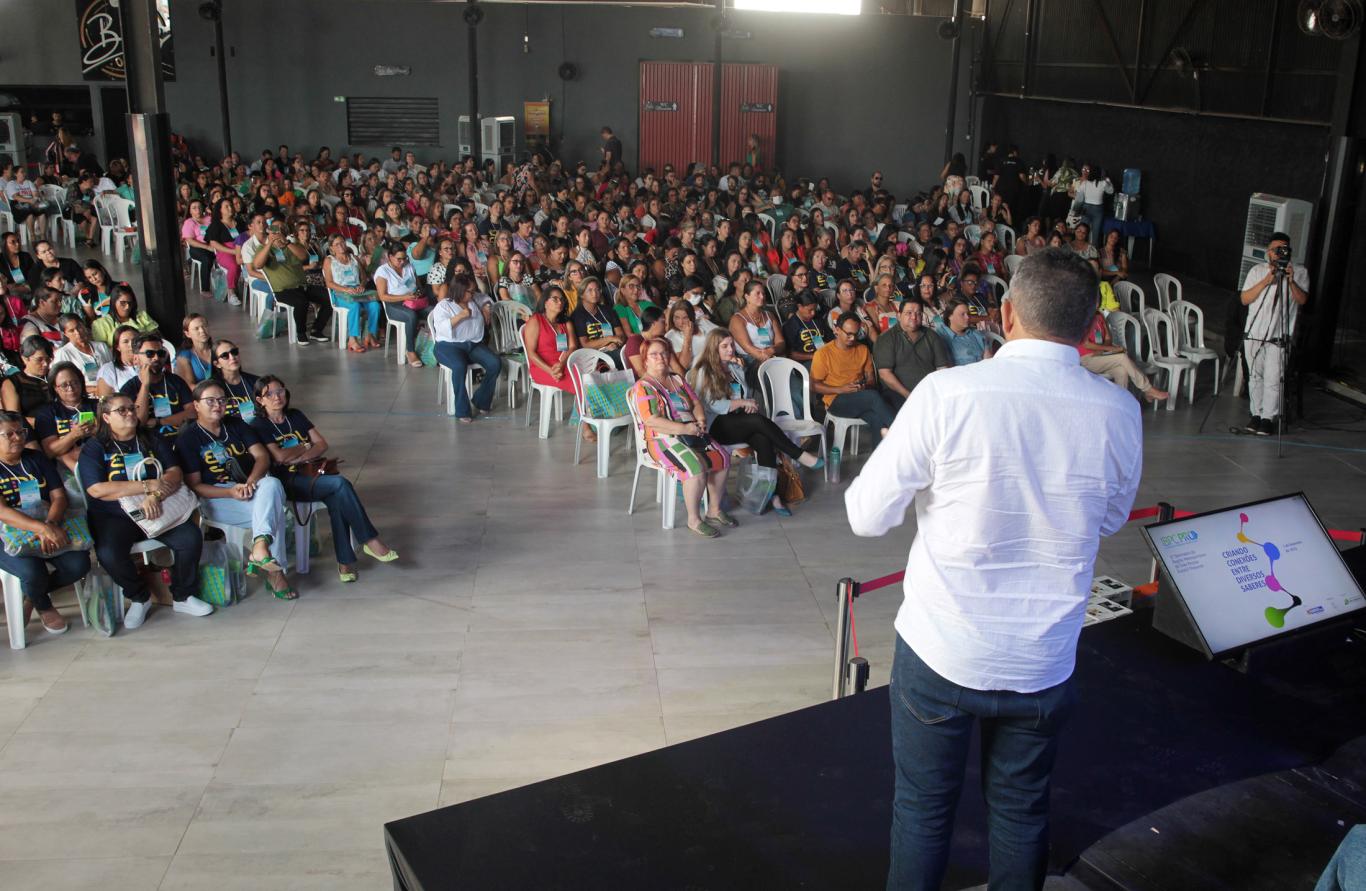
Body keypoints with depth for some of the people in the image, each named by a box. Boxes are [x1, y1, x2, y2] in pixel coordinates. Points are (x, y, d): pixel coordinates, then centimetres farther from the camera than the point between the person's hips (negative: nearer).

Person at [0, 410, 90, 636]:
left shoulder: (37, 459, 8)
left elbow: (59, 497, 0)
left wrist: (50, 525, -23)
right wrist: (43, 528, -36)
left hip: (49, 527, 4)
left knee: (79, 564, -22)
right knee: (33, 572, -33)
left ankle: (30, 594, 8)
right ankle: (44, 607, 5)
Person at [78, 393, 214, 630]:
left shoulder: (152, 441, 14)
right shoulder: (94, 448, 1)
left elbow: (175, 473, 2)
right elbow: (97, 489, -13)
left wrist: (155, 496, -20)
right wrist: (149, 486, -15)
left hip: (156, 510, 3)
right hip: (113, 518, -2)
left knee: (192, 538, -22)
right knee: (109, 554, -31)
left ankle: (183, 597, -1)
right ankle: (139, 597, -1)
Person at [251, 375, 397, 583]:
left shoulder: (296, 416, 17)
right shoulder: (259, 426, 0)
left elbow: (322, 445, 10)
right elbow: (279, 456, -14)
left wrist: (299, 457, -8)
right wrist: (305, 446, 1)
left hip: (310, 473, 5)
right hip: (288, 482, -5)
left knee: (336, 498, -30)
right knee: (340, 484, -29)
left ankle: (345, 561, -28)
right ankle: (370, 541, -23)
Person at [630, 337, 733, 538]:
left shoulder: (678, 379, 19)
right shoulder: (643, 387, -6)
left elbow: (696, 403, 21)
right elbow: (651, 420, -18)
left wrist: (700, 419, -3)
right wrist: (684, 428, -21)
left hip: (690, 432, 8)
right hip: (662, 439, -7)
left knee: (722, 458, -11)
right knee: (696, 467, -30)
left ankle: (714, 510, 5)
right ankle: (694, 519, -14)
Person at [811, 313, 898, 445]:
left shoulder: (863, 350, 14)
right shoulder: (823, 353, -1)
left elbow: (871, 378, 17)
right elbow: (815, 385, -2)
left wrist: (866, 385, -8)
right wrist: (840, 389, -14)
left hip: (862, 398, 4)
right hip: (836, 401, -4)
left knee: (877, 419, -33)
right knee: (874, 396, -33)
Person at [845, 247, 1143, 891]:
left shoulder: (946, 393, -19)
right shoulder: (1120, 413, -9)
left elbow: (867, 516, -11)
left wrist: (923, 472, 7)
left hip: (941, 651, -2)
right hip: (1043, 664, 3)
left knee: (923, 806, 17)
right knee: (1021, 811, 23)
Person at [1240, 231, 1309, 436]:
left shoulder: (1299, 273, 5)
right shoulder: (1257, 271, 8)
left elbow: (1302, 300, -7)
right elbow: (1244, 299, -2)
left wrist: (1291, 281, -21)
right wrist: (1266, 281, -12)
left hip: (1279, 336, -2)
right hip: (1254, 334, 2)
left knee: (1273, 378, -11)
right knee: (1255, 376, 7)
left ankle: (1269, 418, -4)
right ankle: (1257, 414, 17)